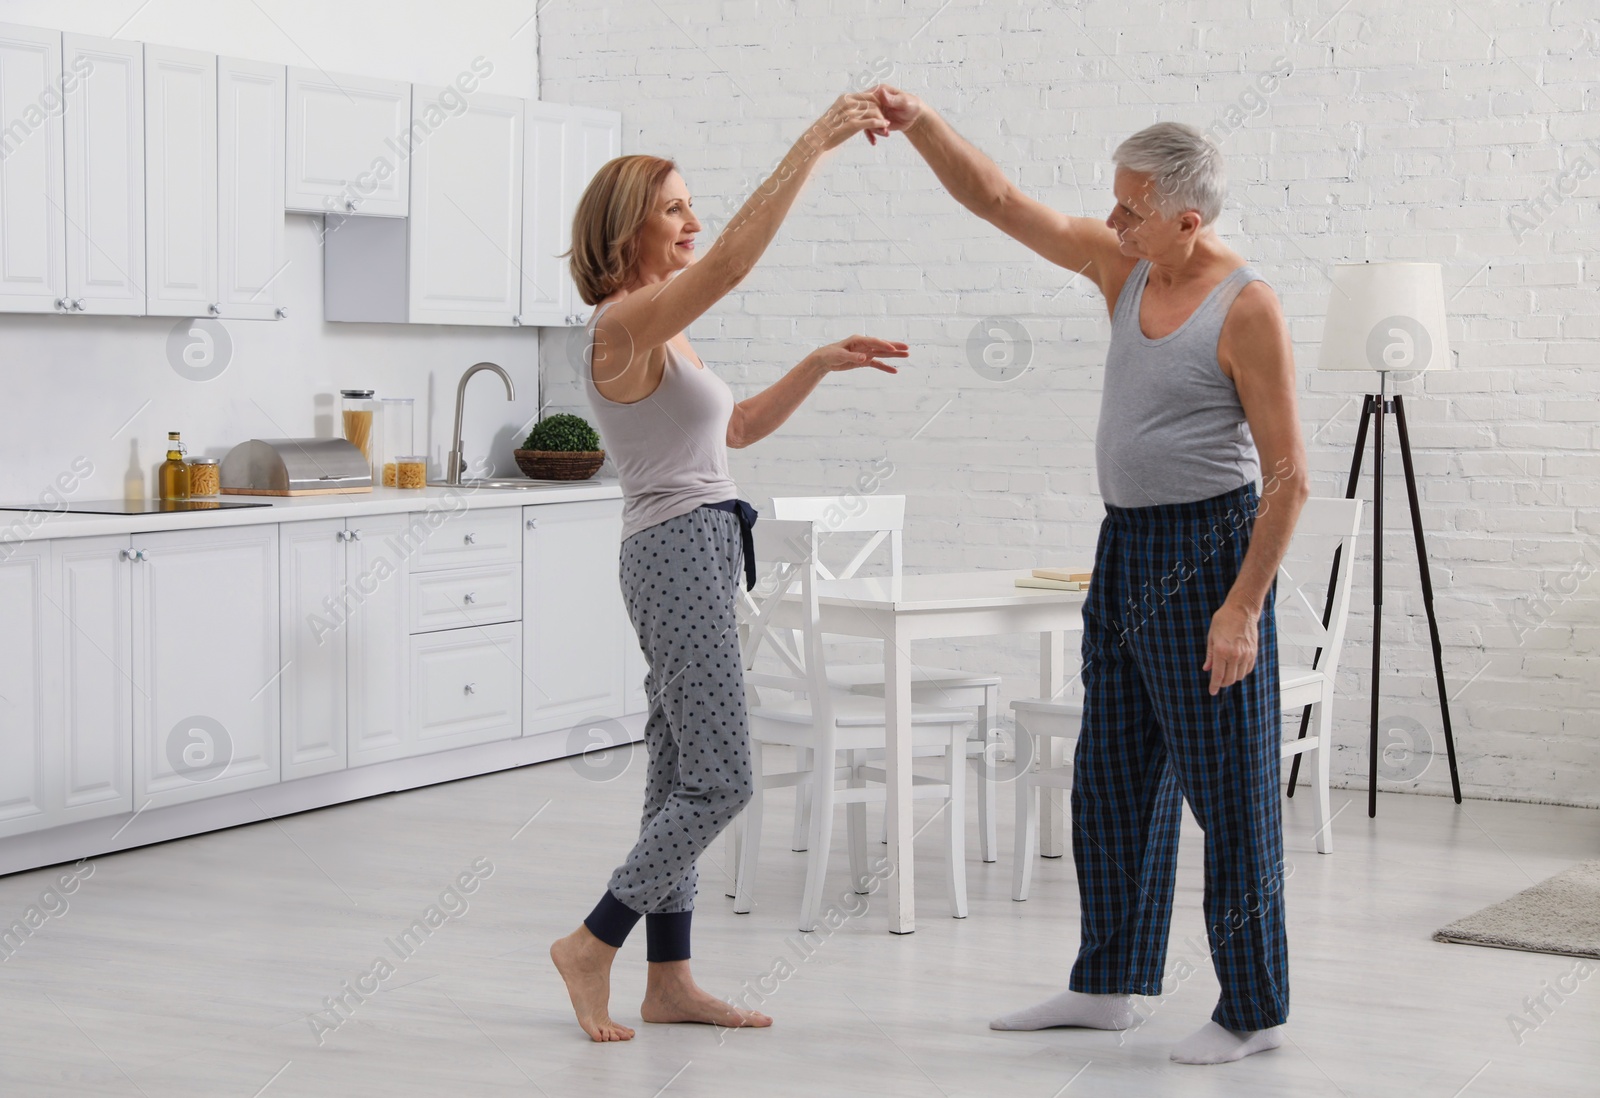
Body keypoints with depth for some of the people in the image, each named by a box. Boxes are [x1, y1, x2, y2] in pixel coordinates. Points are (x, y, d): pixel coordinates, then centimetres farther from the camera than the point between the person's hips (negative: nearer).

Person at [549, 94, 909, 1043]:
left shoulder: (663, 334, 16)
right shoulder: (627, 323, -13)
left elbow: (738, 427, 24)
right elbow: (732, 259, -27)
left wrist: (820, 365, 15)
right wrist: (812, 148, -25)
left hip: (700, 549, 10)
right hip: (680, 548, -10)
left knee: (683, 774, 10)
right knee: (720, 779, -8)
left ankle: (670, 980, 15)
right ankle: (593, 945, 2)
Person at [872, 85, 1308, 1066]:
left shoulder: (1248, 309, -15)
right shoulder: (1123, 267, 6)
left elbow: (1289, 474, -16)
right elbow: (997, 199, 7)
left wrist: (1244, 606, -20)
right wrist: (920, 121, -7)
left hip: (1208, 547, -8)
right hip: (1126, 545, 8)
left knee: (1228, 787, -2)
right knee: (1113, 775, 14)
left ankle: (1256, 1011, 9)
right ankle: (1109, 986, 26)